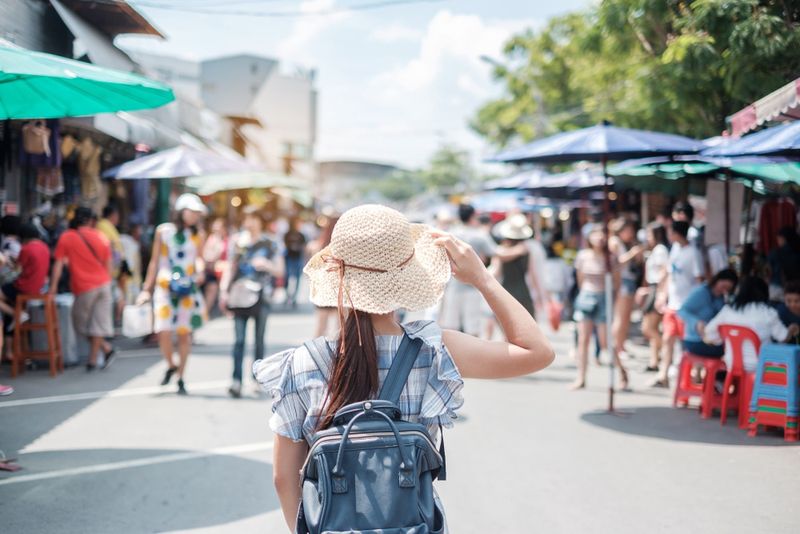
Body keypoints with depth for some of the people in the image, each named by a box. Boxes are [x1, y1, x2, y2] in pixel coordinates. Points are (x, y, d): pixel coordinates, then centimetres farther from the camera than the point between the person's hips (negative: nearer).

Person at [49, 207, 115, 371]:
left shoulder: (66, 238, -2)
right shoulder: (100, 237, 6)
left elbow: (58, 265, -4)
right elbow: (109, 265, 10)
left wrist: (53, 287, 0)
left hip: (84, 287, -4)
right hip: (103, 284, 4)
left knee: (81, 322, 13)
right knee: (98, 322, 7)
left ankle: (106, 348, 10)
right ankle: (92, 360, 7)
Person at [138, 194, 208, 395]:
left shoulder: (198, 235, 7)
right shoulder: (163, 231, 4)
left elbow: (199, 258, -1)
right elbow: (155, 262, 8)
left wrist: (200, 270, -25)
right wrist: (147, 289, 7)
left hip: (188, 288, 1)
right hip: (164, 286, -1)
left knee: (184, 333, 2)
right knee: (163, 332, -11)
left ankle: (181, 378, 16)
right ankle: (170, 365, 18)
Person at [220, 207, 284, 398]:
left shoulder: (269, 245, 6)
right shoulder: (239, 242, 11)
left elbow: (280, 271, 8)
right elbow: (230, 268, 11)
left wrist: (266, 264, -11)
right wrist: (224, 291, 1)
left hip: (261, 297, -1)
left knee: (259, 340, 6)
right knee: (239, 340, -7)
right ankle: (237, 381, -12)